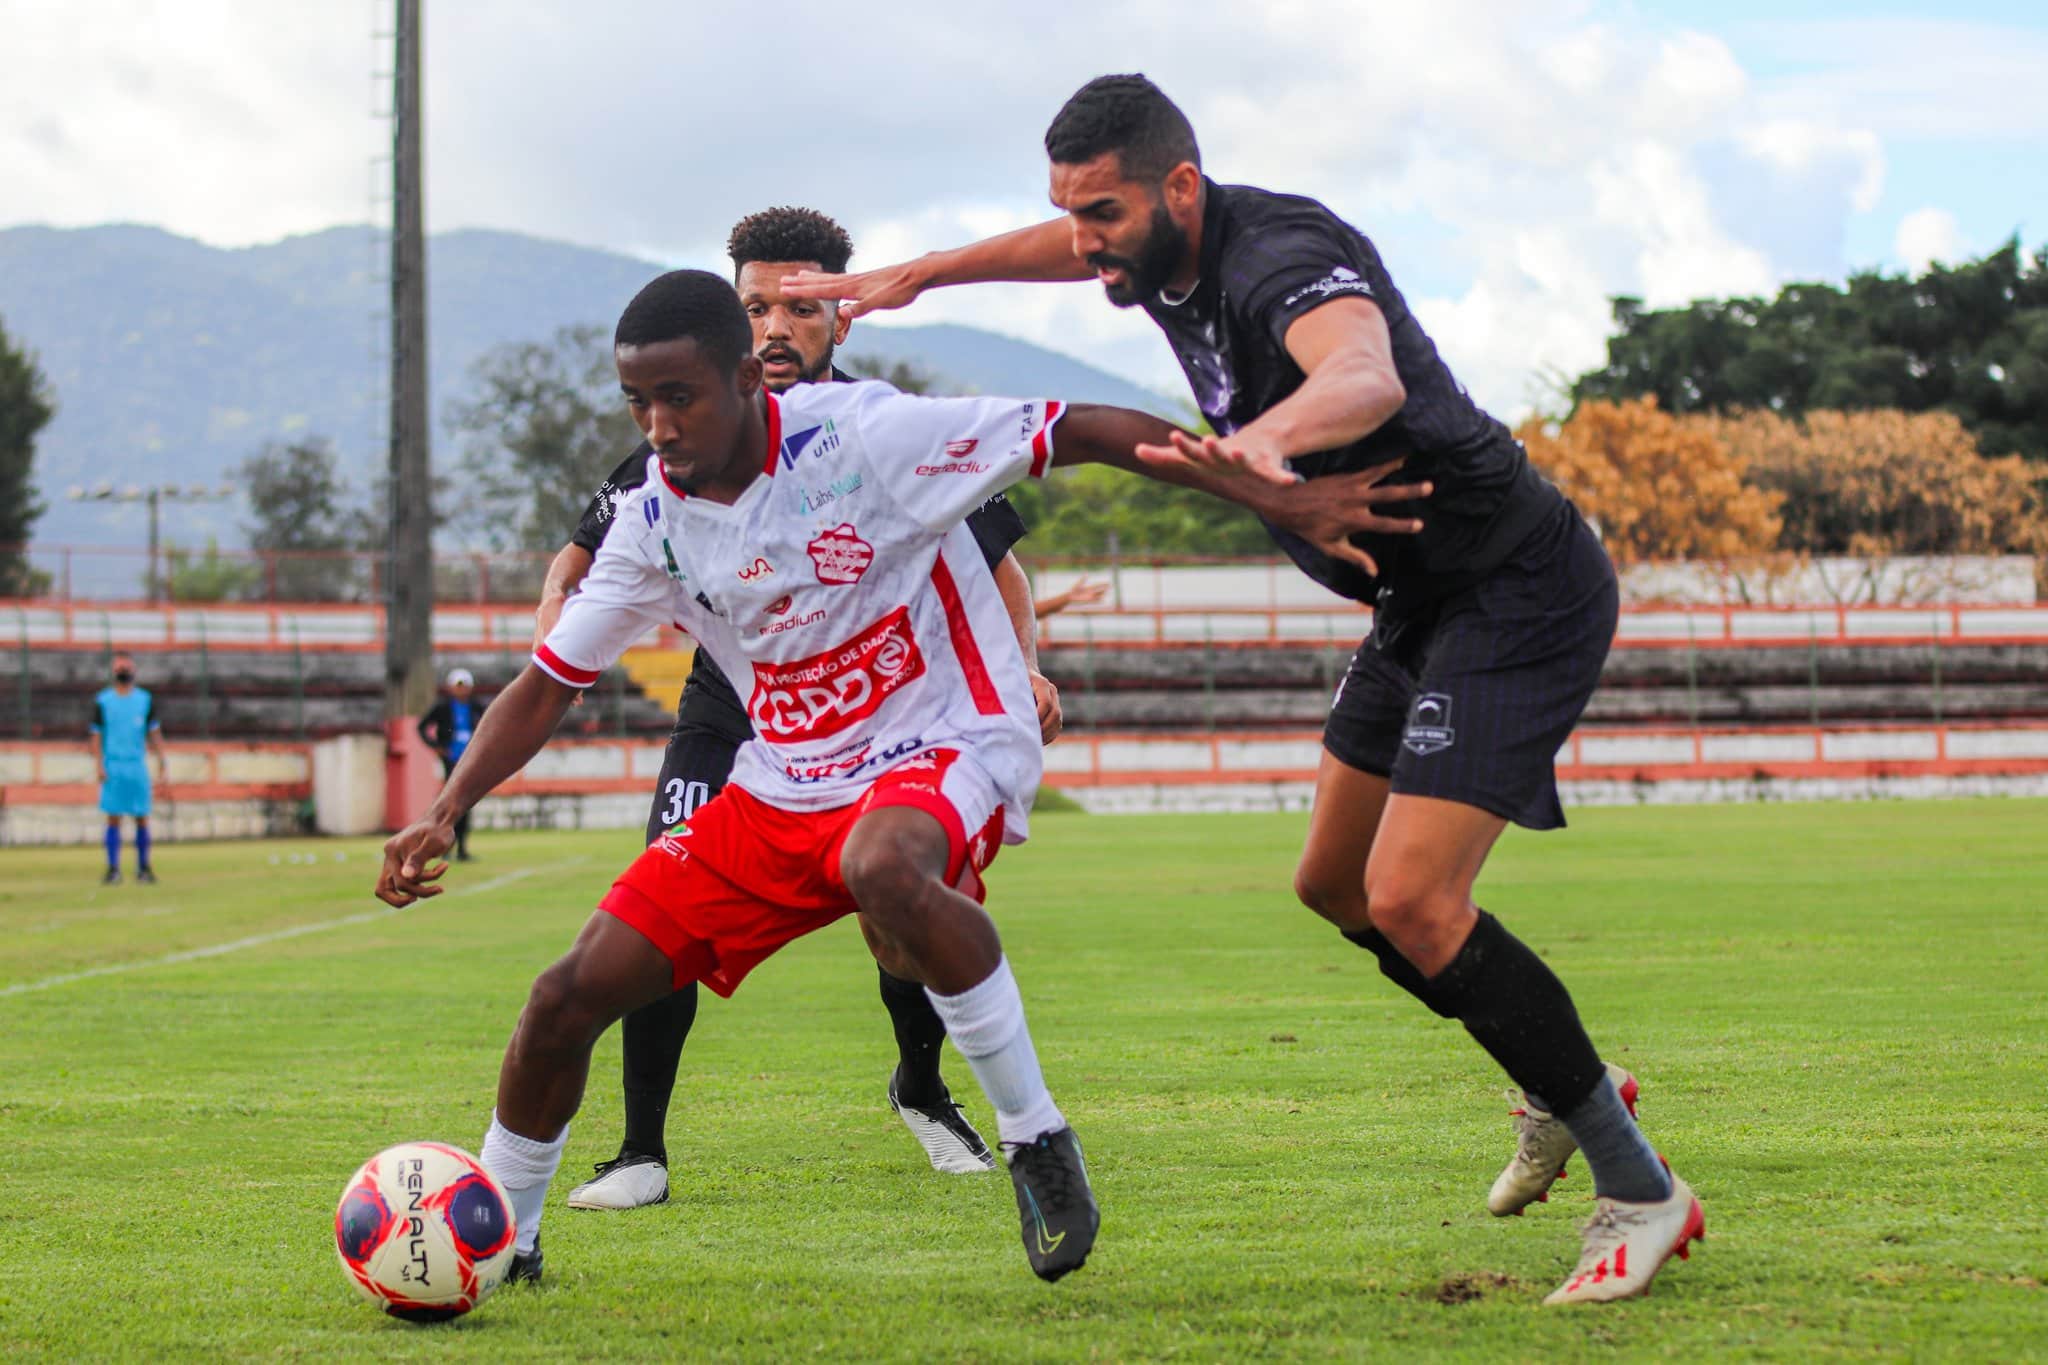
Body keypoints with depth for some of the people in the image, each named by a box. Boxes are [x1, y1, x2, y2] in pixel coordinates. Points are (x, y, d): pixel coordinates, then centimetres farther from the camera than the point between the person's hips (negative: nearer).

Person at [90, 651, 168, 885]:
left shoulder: (145, 700, 9)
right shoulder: (102, 701, 5)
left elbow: (154, 734, 11)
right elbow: (97, 736, 5)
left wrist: (162, 765, 4)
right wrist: (99, 766, -7)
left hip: (138, 766, 2)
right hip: (113, 767, -2)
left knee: (141, 819, 1)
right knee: (113, 819, -5)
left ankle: (143, 868, 11)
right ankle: (113, 869, -3)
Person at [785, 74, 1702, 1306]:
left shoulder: (1282, 259, -28)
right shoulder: (1172, 254, 2)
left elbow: (1368, 378, -52)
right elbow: (1076, 250, 28)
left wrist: (1261, 440, -71)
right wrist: (915, 277, 31)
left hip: (1519, 592, -10)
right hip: (1427, 600, 10)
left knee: (1411, 898, -21)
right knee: (1336, 886, 18)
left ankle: (1639, 1190, -10)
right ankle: (1565, 1093, 35)